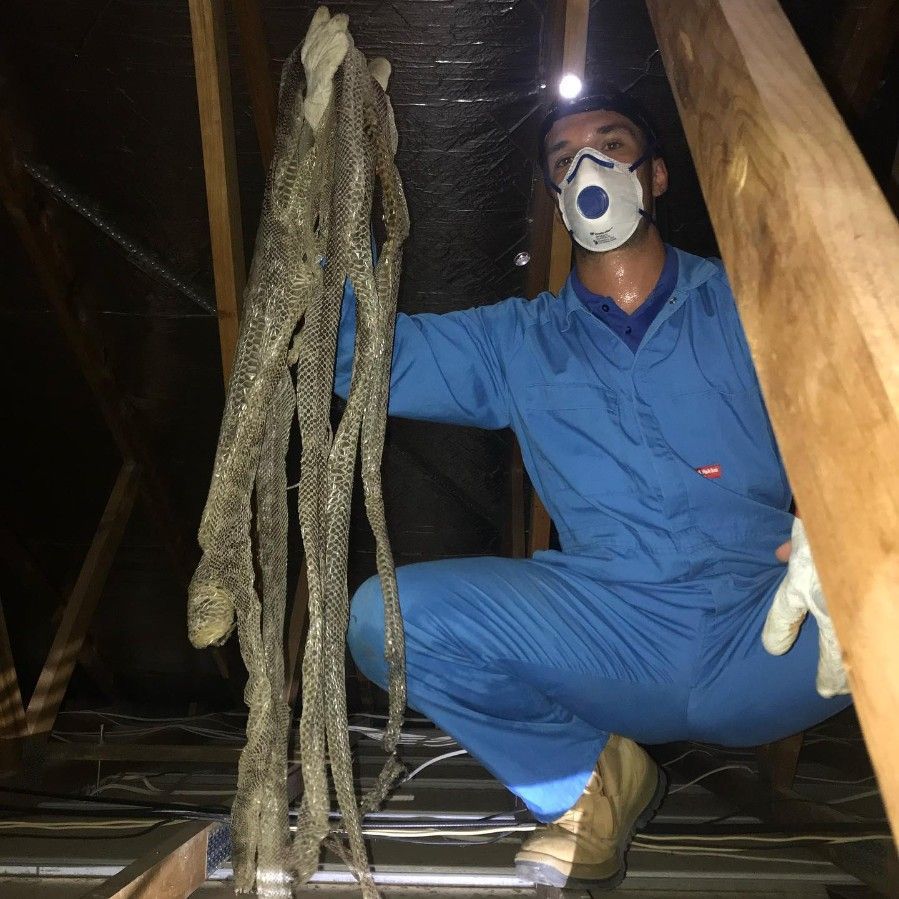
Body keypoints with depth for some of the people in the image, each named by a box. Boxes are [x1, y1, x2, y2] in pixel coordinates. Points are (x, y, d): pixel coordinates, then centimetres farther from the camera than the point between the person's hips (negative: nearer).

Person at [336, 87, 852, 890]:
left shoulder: (748, 299, 15)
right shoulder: (518, 341, 19)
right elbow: (366, 355, 10)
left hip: (766, 636, -1)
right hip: (614, 637, 2)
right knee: (385, 614, -20)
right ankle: (587, 779, 2)